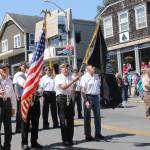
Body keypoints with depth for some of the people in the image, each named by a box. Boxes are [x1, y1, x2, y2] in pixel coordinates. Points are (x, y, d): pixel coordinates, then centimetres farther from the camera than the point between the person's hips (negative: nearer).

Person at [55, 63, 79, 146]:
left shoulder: (70, 77, 13)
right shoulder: (58, 77, -3)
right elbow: (63, 86, -17)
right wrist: (73, 81, -20)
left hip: (69, 98, 5)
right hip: (61, 98, -5)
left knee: (70, 119, 9)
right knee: (63, 120, 0)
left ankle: (70, 138, 20)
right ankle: (65, 139, 8)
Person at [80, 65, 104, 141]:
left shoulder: (96, 76, 9)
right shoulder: (84, 77, -9)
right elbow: (83, 90, -13)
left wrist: (99, 97, 8)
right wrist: (86, 101, -18)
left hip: (96, 97, 6)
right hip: (88, 97, -6)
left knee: (97, 116, 10)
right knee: (87, 117, 4)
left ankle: (98, 134, 22)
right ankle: (88, 135, 13)